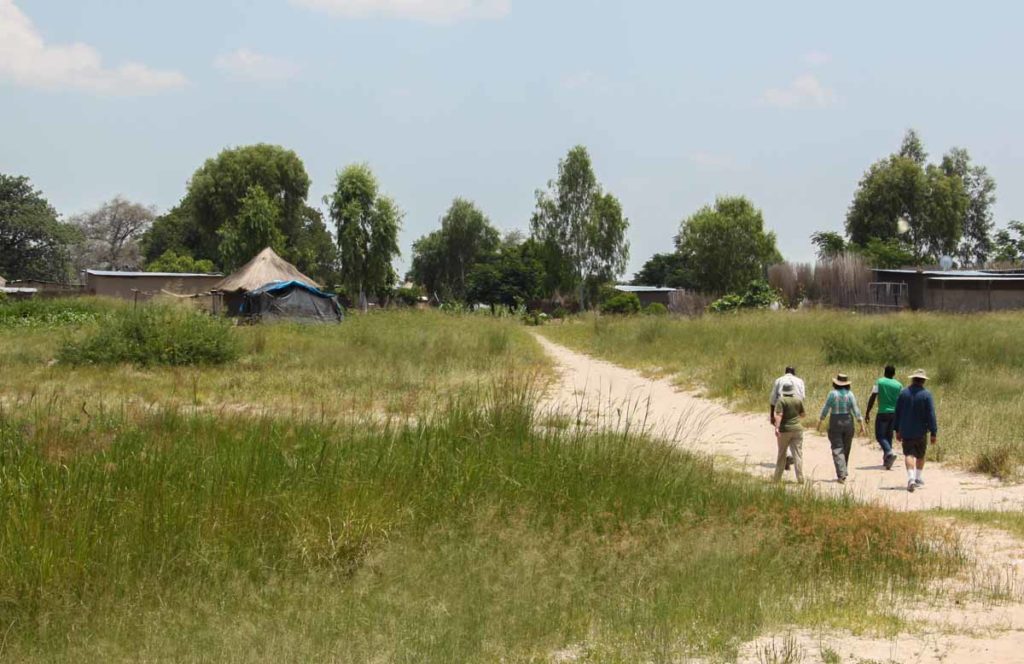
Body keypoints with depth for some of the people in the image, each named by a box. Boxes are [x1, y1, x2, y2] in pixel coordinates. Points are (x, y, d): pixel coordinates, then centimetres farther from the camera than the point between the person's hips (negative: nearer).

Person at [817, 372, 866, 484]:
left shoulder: (833, 394, -8)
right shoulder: (850, 394, -4)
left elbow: (825, 409, -4)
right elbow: (856, 410, -6)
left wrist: (820, 422, 7)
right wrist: (862, 424, -1)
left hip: (835, 424, -2)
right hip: (848, 422, 2)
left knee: (837, 450, -3)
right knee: (846, 449, 18)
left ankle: (841, 475, -15)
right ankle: (844, 472, 28)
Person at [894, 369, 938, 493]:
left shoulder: (903, 393, 0)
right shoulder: (926, 395, -10)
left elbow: (897, 413, 6)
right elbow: (931, 415, -12)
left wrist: (897, 430, 14)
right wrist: (934, 433, -8)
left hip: (906, 431, 1)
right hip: (921, 431, -1)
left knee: (909, 455, -3)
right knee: (920, 456, 17)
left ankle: (910, 478, -22)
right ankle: (919, 479, 26)